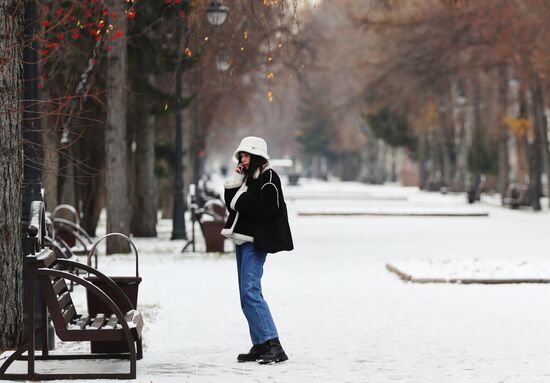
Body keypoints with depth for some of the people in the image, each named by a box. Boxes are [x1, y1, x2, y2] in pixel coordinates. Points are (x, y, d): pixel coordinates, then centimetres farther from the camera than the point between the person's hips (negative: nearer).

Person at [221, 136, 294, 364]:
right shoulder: (246, 177, 17)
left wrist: (240, 202, -11)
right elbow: (231, 204, 15)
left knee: (250, 292, -17)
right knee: (247, 295, 8)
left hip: (256, 242, -10)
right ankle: (260, 346, 11)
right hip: (242, 240, 10)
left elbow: (266, 208, -20)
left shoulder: (268, 178, -9)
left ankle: (273, 344, -19)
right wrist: (232, 185, 1)